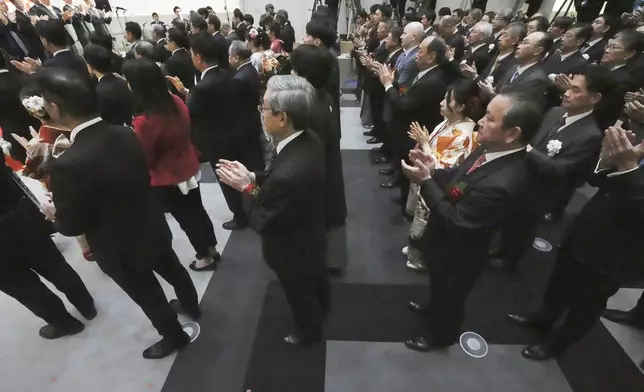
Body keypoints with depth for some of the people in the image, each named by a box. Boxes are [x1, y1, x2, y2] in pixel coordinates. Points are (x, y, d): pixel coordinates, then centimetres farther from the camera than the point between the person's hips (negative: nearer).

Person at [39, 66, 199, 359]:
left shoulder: (68, 165, -33)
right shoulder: (126, 135, -12)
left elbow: (73, 225, -18)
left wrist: (55, 217, 3)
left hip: (121, 250, -6)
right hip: (153, 228, 7)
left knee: (149, 297, 18)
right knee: (173, 271, 29)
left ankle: (174, 337, 43)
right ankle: (192, 308, 56)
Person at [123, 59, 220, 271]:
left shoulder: (143, 121, -28)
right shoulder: (175, 101, -7)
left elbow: (144, 158, -15)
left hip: (167, 180, -6)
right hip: (189, 169, 7)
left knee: (186, 218, 14)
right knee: (197, 211, 23)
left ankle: (205, 257, 34)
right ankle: (212, 250, 41)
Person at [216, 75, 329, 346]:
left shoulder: (288, 174, -44)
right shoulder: (309, 139, -16)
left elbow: (264, 223, -28)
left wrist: (247, 188, -20)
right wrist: (254, 177, -14)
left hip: (293, 250, -8)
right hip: (312, 234, 8)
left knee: (300, 294, 24)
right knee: (316, 278, 35)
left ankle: (309, 330, 56)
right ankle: (322, 309, 67)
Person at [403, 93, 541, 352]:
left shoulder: (501, 183, -39)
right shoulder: (490, 149, -12)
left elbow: (455, 221, -32)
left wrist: (425, 182, -31)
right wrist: (433, 171, -16)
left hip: (457, 255, -7)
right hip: (445, 243, 7)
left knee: (450, 296, 23)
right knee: (439, 287, 34)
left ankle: (440, 335, 53)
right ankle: (434, 307, 65)